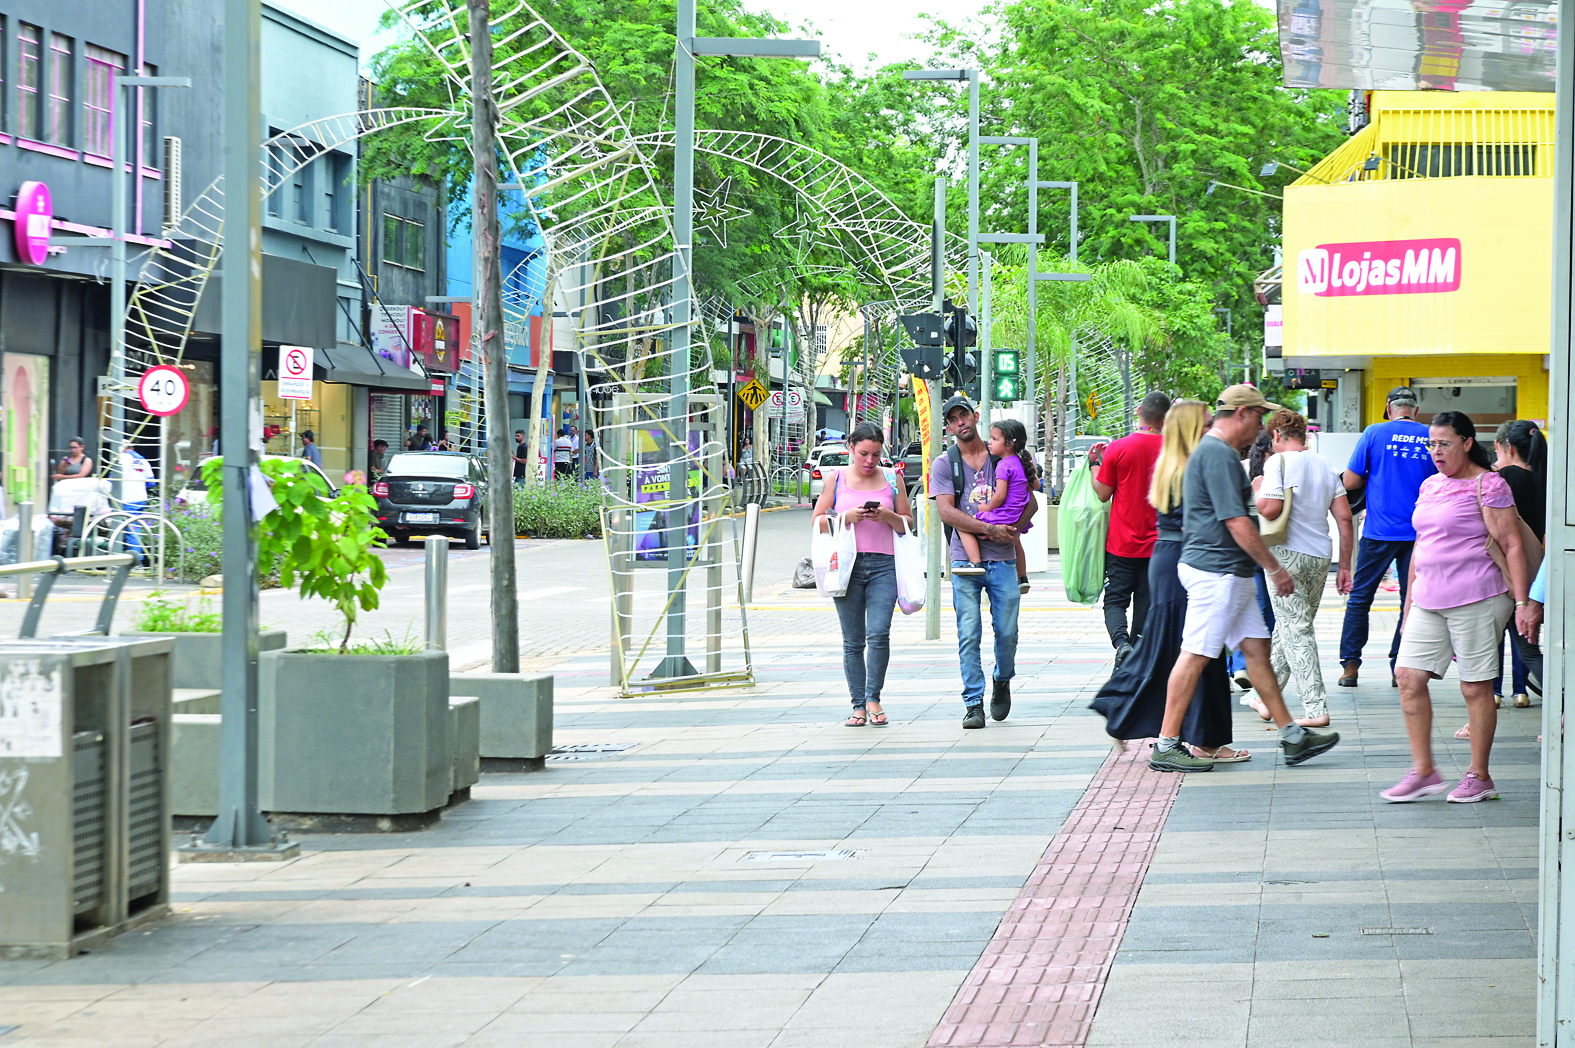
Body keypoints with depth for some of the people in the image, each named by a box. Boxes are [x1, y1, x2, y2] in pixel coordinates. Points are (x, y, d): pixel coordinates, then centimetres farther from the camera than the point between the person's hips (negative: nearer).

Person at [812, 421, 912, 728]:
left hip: (883, 564, 0)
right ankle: (858, 705, 9)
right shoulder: (837, 478, 9)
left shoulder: (892, 479, 11)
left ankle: (873, 697, 1)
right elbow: (818, 521, 8)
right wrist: (848, 516, -9)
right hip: (847, 565, 0)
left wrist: (888, 516, -7)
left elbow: (908, 525, 14)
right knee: (852, 641, 2)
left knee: (879, 633, -14)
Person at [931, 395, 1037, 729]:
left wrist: (1013, 528, -9)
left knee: (1007, 631, 2)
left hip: (1002, 559, 1)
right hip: (965, 561, -1)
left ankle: (1002, 681, 30)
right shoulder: (944, 464, 4)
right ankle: (973, 703, -1)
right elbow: (947, 513, -7)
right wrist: (990, 529, -15)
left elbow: (1030, 502, 11)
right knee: (969, 635, -5)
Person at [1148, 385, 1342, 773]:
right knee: (1195, 655, -6)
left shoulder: (1216, 451, 18)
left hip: (1230, 574, 11)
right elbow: (1237, 523, -20)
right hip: (1217, 571, -11)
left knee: (1257, 647, 11)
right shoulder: (1218, 454, -17)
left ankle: (1292, 736, 15)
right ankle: (1166, 746, -3)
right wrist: (1276, 569, -15)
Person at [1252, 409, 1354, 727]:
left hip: (1287, 554, -6)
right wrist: (1345, 566, 11)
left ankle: (1316, 709, -9)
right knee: (1288, 627, 18)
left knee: (1296, 631, -3)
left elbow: (1270, 509, -20)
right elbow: (1344, 517, 7)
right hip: (1320, 557, 6)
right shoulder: (1326, 465, 10)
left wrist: (1258, 491, 2)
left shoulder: (1278, 462, -8)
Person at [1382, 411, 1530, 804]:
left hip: (1476, 599, -7)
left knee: (1476, 686, -1)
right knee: (1408, 676, -2)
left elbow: (1512, 546, -9)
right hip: (1429, 600, 7)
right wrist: (1409, 602, 22)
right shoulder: (1430, 486, 15)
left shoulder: (1488, 486, -7)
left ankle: (1479, 777, 8)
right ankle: (1423, 771, 4)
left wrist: (1522, 601, -15)